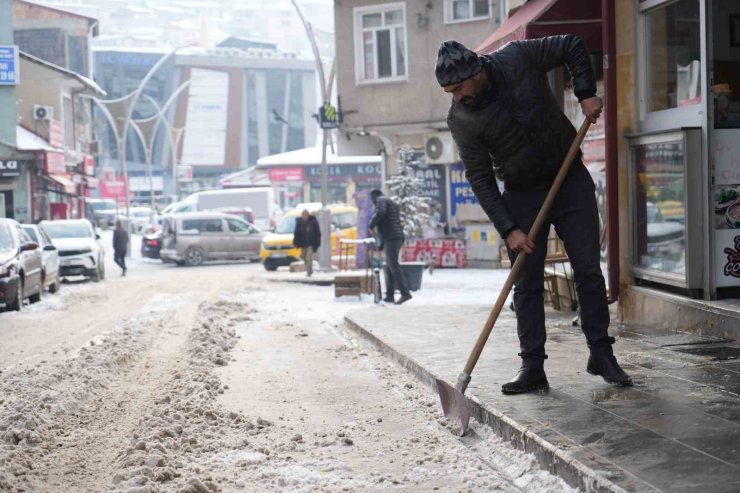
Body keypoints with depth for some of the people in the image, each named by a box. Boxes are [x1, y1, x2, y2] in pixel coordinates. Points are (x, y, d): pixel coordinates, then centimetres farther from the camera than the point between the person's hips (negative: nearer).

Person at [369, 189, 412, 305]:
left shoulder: (381, 200, 1)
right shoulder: (392, 204, 30)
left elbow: (381, 212, -23)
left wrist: (372, 224, -9)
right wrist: (382, 244, 31)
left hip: (391, 239, -9)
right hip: (397, 238, 9)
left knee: (394, 266, -14)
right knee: (389, 268, 10)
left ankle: (405, 293, -21)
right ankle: (389, 296, 9)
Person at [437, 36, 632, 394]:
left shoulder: (519, 57, -16)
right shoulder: (461, 120, -15)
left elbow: (573, 47, 0)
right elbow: (480, 180, -12)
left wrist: (586, 93, -11)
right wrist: (508, 229, -18)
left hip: (571, 180, 1)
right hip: (522, 194, 0)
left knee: (588, 270, 1)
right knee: (527, 284, -3)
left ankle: (601, 354, 11)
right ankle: (532, 367, 3)